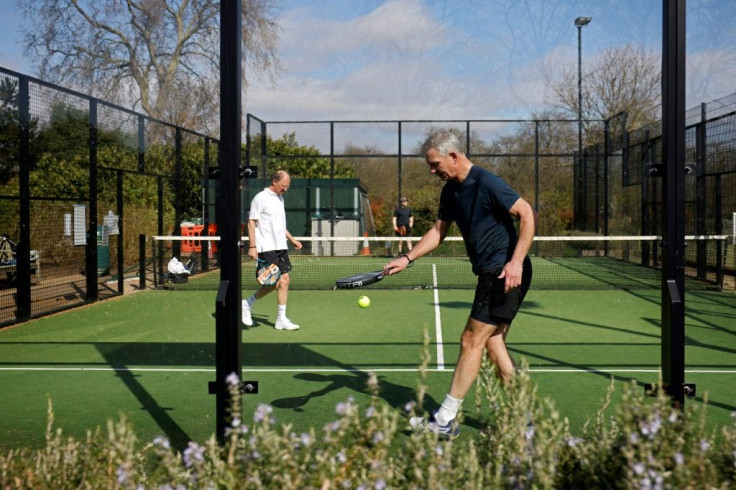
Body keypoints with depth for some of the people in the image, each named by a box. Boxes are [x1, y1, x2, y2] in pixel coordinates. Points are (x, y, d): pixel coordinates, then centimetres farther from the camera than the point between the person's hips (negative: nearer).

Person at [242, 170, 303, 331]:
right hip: (266, 249, -8)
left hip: (281, 247, 8)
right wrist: (252, 246, -16)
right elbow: (251, 222, -9)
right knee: (274, 283, -8)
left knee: (284, 280, 2)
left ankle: (281, 319, 8)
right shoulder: (260, 198, -7)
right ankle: (247, 304, 14)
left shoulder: (280, 199, 17)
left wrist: (292, 239, 22)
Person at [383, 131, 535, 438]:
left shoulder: (486, 183, -16)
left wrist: (516, 261, -24)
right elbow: (439, 230, 20)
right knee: (493, 344, 10)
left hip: (506, 273, -9)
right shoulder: (450, 191, 11)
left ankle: (445, 421, 1)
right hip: (490, 274, 9)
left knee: (472, 341, -6)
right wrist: (408, 258, 9)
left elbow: (528, 214, -18)